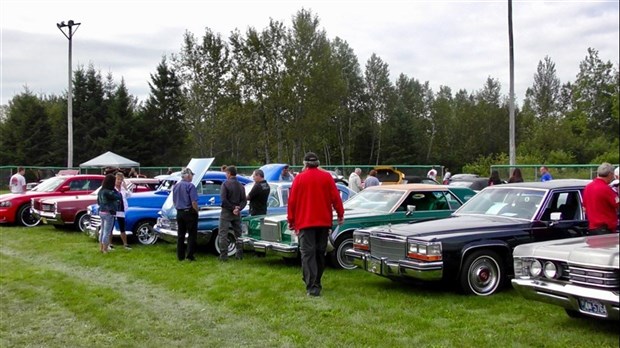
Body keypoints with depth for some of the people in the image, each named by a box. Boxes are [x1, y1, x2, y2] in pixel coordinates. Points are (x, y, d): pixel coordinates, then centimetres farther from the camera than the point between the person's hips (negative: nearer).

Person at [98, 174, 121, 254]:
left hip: (101, 212, 9)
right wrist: (115, 190, -6)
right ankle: (105, 250, 4)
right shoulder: (108, 192, -22)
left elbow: (98, 202, 18)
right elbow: (118, 197, -18)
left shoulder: (101, 191, 7)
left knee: (102, 230, 18)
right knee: (107, 232, -1)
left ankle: (101, 248, 27)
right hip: (108, 213, -9)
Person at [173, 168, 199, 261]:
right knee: (192, 235, 3)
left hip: (179, 212, 6)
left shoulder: (175, 186, 7)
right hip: (189, 212, -6)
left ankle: (180, 256, 15)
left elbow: (174, 201, 15)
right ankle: (190, 255, 0)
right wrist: (196, 211, -5)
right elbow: (194, 202, -19)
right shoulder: (190, 186, -15)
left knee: (180, 235, 12)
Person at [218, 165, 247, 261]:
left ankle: (223, 256, -4)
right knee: (238, 234, 13)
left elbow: (223, 199, -18)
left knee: (223, 234, -1)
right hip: (237, 214, 6)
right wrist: (238, 208, -9)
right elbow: (244, 200, 2)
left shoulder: (226, 184, -10)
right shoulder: (240, 185, 8)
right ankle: (239, 255, 16)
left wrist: (232, 208, -12)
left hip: (226, 212, -6)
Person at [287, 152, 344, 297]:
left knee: (308, 254, -5)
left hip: (305, 222, -2)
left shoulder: (299, 178, -3)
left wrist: (291, 220, 6)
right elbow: (335, 197, -3)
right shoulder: (327, 177, 0)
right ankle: (316, 282, 25)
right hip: (324, 221, 3)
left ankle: (312, 286, -16)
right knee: (320, 253, 15)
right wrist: (340, 214, 7)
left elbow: (292, 201, -2)